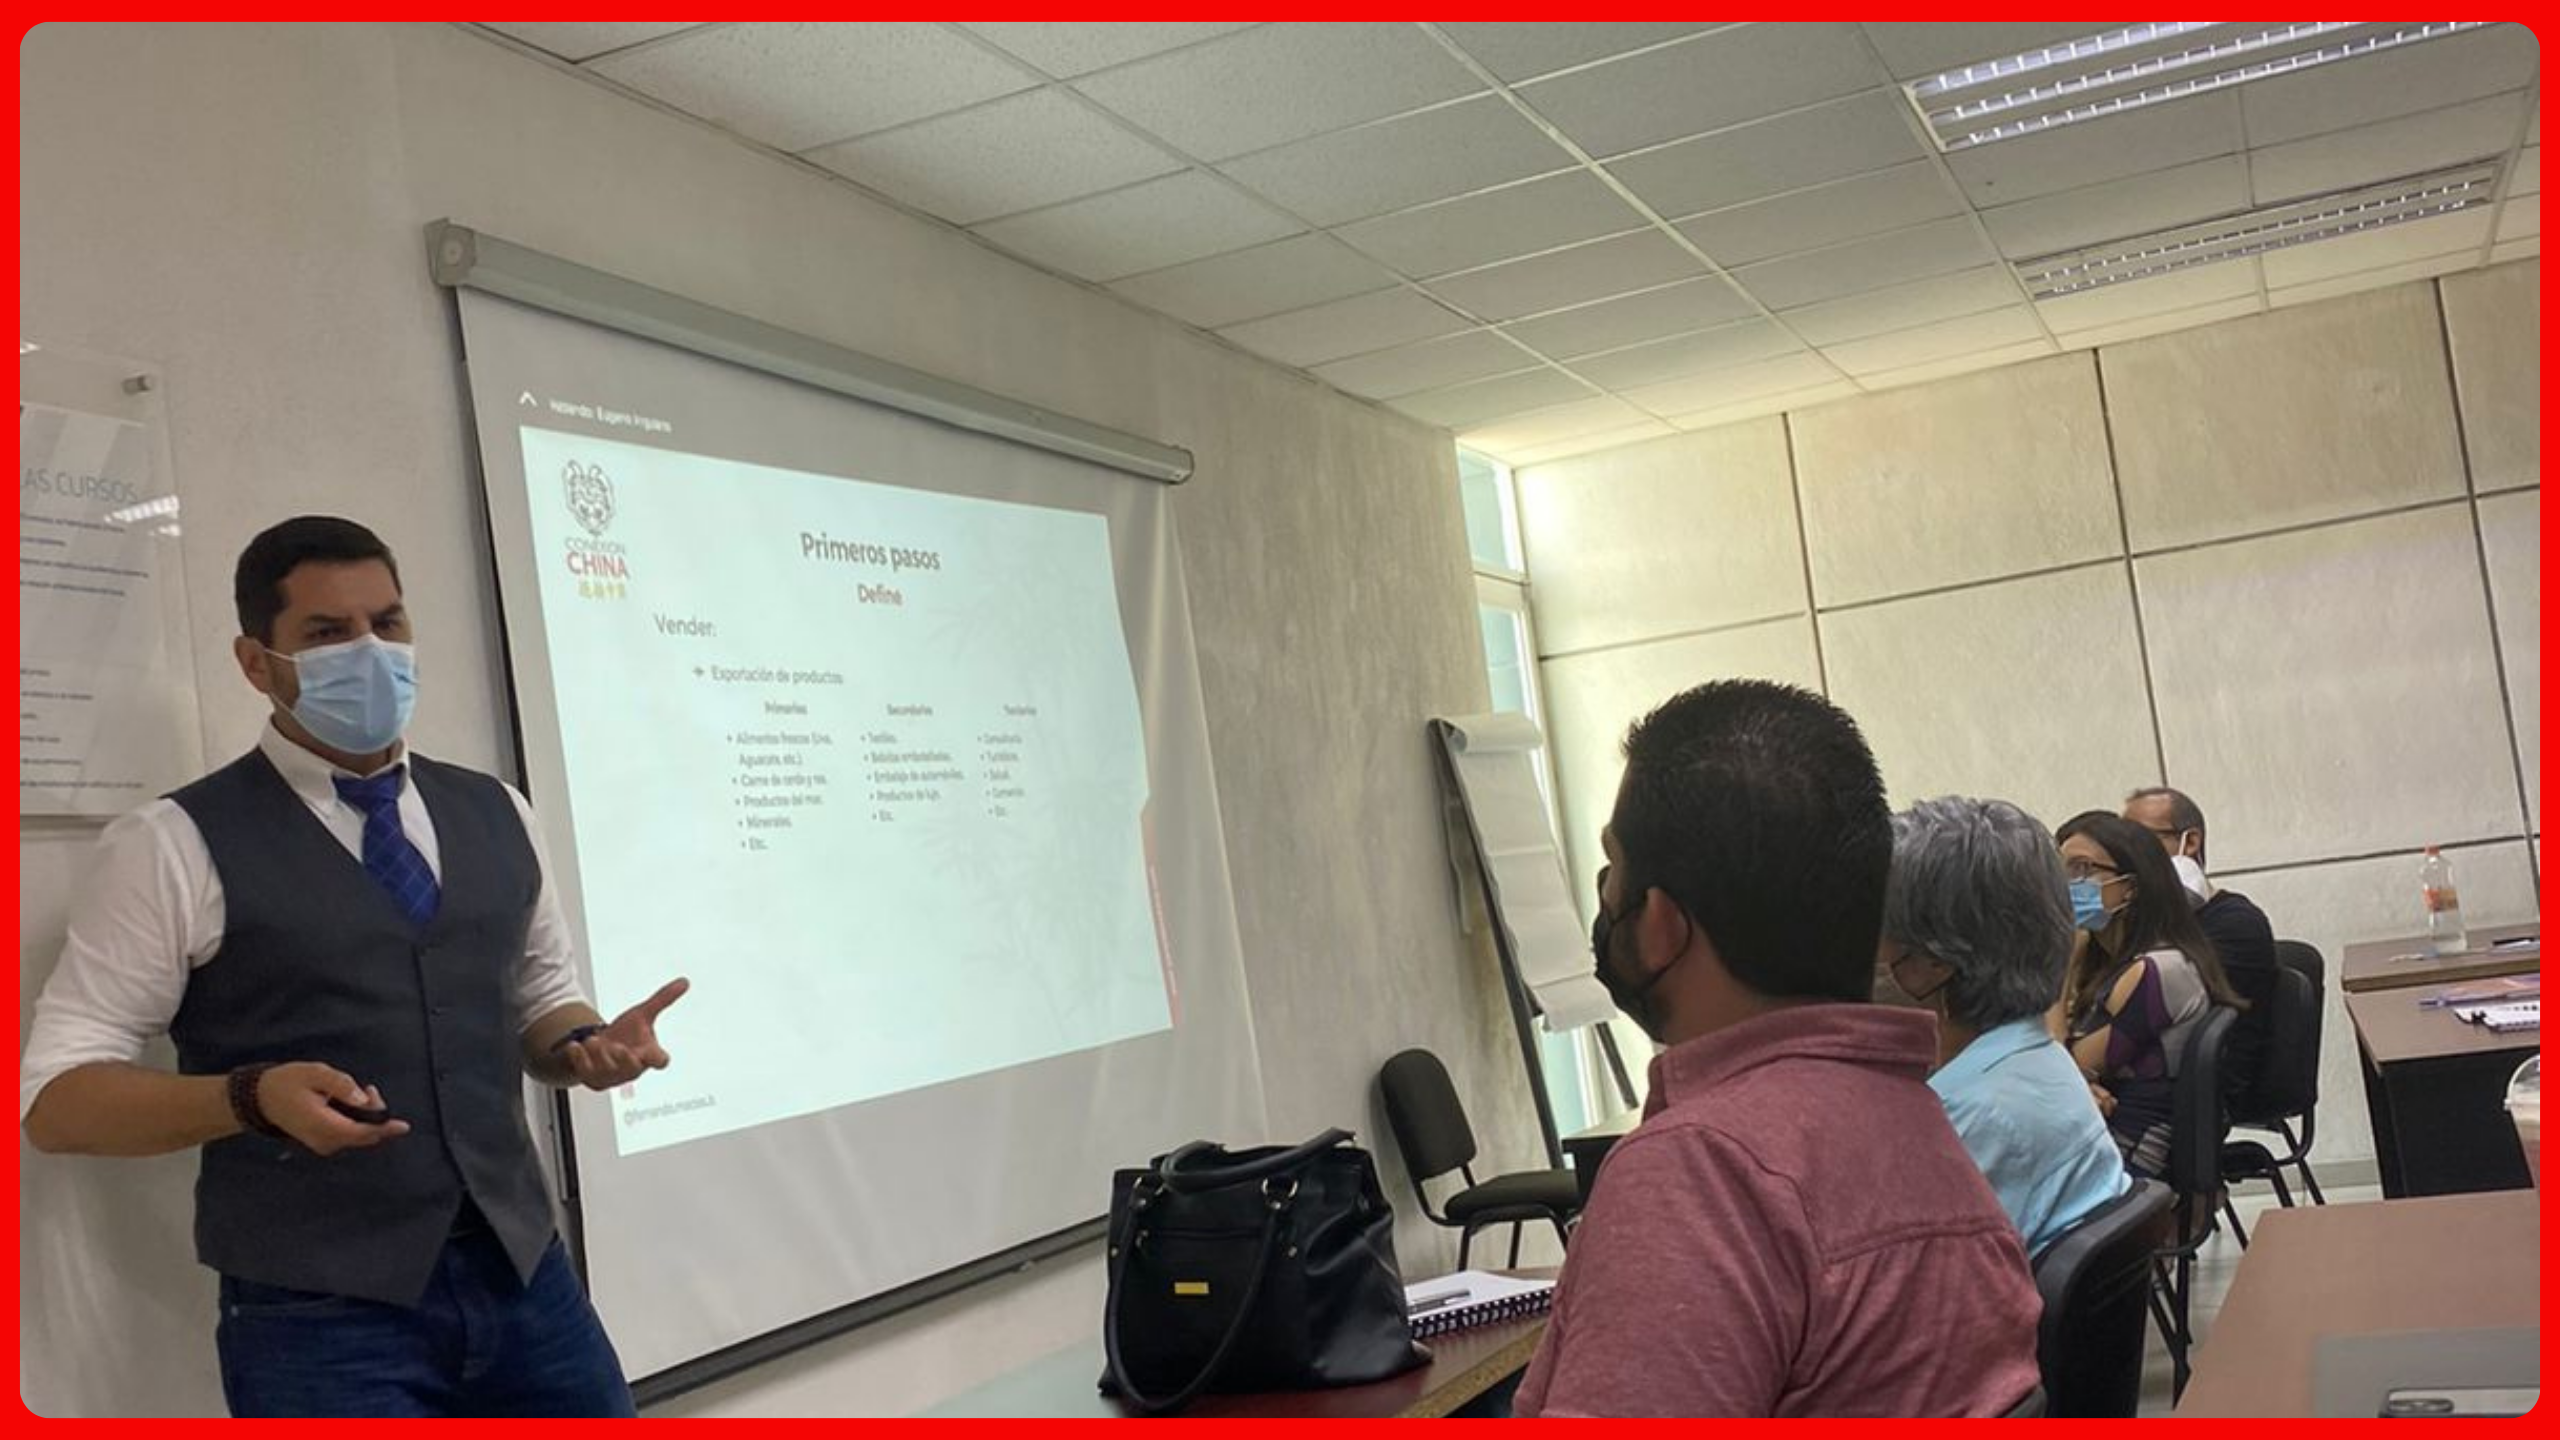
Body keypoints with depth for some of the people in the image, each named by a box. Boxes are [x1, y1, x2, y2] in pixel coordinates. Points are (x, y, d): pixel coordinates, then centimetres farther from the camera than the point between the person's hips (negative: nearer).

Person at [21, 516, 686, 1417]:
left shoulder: (495, 815, 9)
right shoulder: (178, 846, -6)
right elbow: (55, 1093, -6)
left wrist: (585, 1043, -5)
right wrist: (253, 1096, -22)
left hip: (522, 1277, 5)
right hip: (319, 1315, -4)